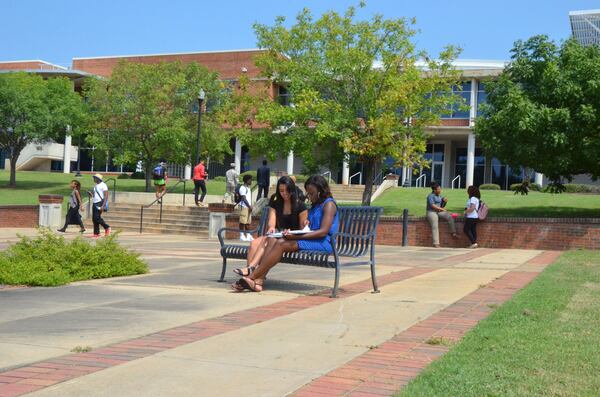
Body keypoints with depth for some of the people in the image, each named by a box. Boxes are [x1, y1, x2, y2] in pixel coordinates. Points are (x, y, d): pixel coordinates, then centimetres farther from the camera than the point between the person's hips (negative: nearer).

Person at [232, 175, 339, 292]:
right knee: (273, 240, -13)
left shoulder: (329, 204, -3)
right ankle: (258, 281, -28)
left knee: (282, 244, -25)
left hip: (323, 242, -9)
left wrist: (296, 236, -22)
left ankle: (251, 278, -27)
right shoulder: (315, 205, 25)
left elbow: (323, 231, -16)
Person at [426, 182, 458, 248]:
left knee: (450, 217, -15)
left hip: (439, 212, 7)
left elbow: (442, 206, 16)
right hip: (431, 212, -7)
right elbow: (432, 205, -18)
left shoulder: (439, 196, 17)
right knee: (435, 227, -20)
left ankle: (453, 233, -7)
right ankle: (436, 243, -26)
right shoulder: (431, 196, -6)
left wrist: (445, 201, -3)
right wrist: (441, 209, -16)